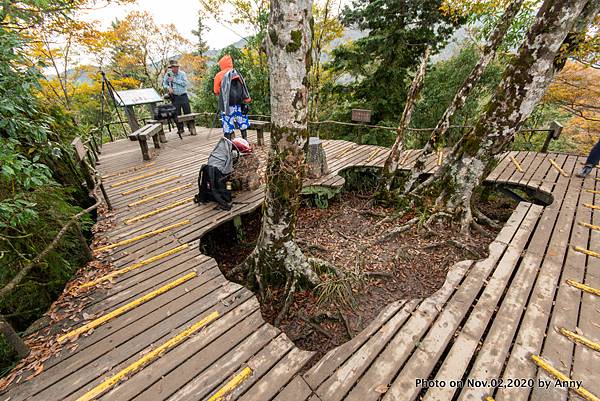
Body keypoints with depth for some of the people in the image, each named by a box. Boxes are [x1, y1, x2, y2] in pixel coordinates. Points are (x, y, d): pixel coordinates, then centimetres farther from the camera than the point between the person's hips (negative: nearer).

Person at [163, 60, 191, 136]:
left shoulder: (182, 74, 0)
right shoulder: (168, 74, 5)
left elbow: (185, 83, -13)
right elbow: (164, 83, 14)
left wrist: (174, 80, -14)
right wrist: (168, 87, -7)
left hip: (183, 96, -1)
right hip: (175, 97, 1)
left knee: (187, 112, -1)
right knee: (177, 114, 3)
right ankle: (180, 128, 11)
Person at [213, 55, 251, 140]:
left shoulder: (219, 75, -1)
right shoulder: (238, 73, 8)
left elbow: (216, 91, 4)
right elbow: (243, 87, 6)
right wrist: (246, 100, 9)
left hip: (228, 104, -3)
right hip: (239, 103, 4)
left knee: (228, 127, 0)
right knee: (243, 125, 12)